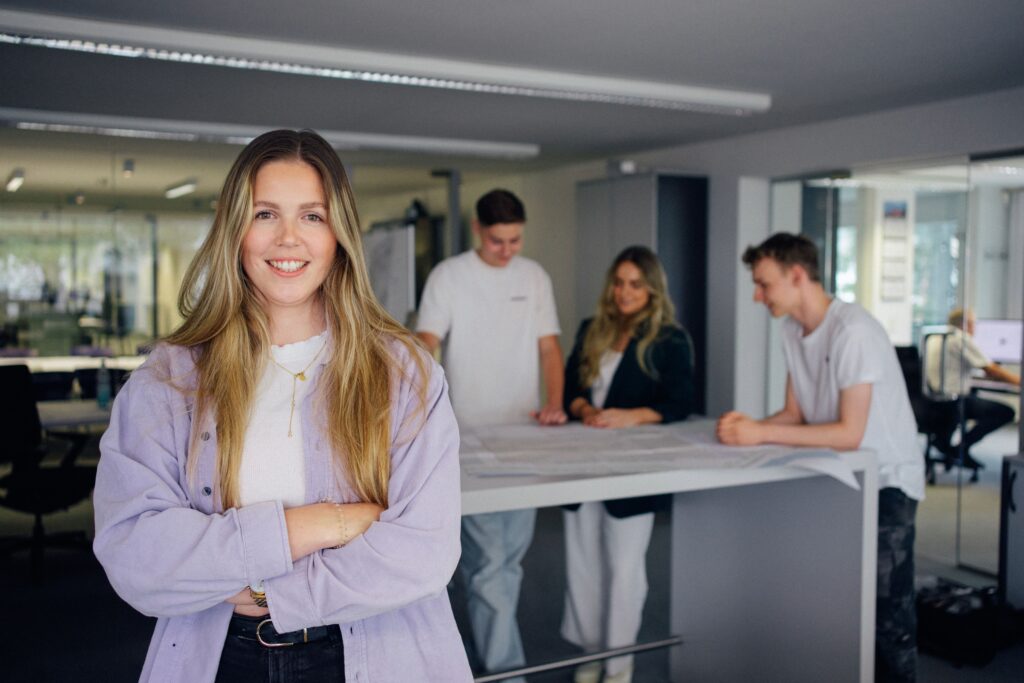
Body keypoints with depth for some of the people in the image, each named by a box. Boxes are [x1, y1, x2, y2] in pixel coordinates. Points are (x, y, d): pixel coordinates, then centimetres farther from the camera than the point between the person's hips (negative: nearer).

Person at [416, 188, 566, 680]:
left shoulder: (535, 277, 8)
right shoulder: (448, 275, -4)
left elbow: (548, 346, 8)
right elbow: (425, 346, -11)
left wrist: (554, 403, -8)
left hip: (525, 432, 5)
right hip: (470, 435, -4)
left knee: (511, 554, 14)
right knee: (489, 559, -6)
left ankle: (489, 643, 32)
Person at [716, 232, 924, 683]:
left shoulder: (853, 332, -24)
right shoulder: (793, 330, 2)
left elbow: (850, 433, -26)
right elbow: (795, 414, 4)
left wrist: (761, 434, -28)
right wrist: (748, 427, -16)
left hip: (885, 480, -7)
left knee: (886, 614, -5)